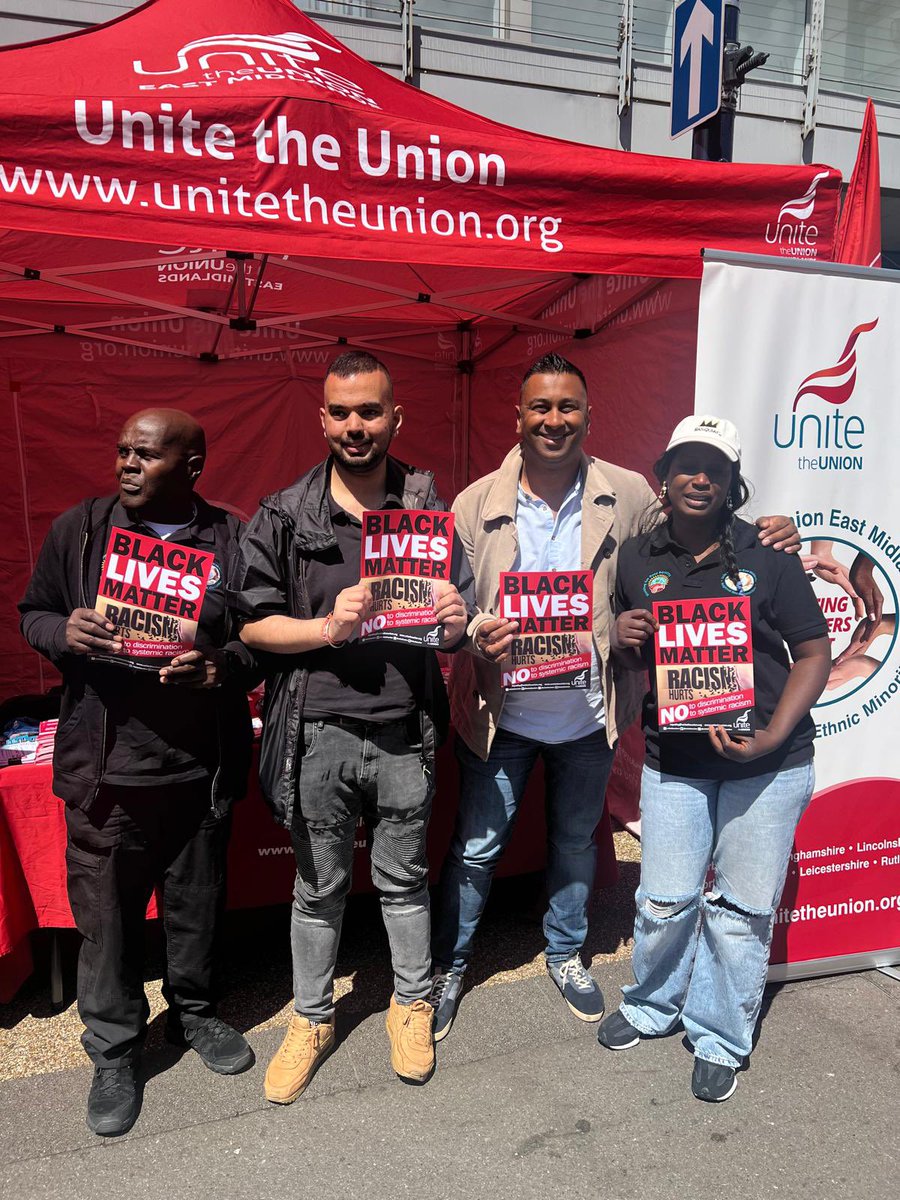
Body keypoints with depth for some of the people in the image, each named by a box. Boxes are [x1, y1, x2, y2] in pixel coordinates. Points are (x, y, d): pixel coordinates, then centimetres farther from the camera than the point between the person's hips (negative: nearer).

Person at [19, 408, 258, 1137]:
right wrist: (63, 632, -12)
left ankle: (194, 1012, 44)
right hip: (106, 765, 0)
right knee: (107, 911, 10)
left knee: (198, 900, 17)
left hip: (204, 764, 1)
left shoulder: (235, 539, -1)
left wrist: (223, 666, -17)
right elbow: (33, 613, 10)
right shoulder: (79, 529, 1)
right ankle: (114, 1049, 34)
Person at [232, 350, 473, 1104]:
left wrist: (456, 625, -17)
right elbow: (253, 624, -2)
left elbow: (459, 627, 7)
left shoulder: (431, 509, 1)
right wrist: (327, 627, -19)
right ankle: (313, 1019, 38)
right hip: (318, 731, 0)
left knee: (404, 877, 17)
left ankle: (412, 1003, 41)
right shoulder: (284, 517, -2)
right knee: (319, 886, 16)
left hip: (405, 731, 1)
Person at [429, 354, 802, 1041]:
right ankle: (450, 965, 38)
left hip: (589, 716, 2)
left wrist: (764, 536, -12)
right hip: (503, 715, -1)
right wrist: (475, 635, -29)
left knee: (577, 841, 23)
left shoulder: (628, 496, -7)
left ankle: (565, 952, 49)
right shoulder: (477, 505, -10)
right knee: (476, 849, 13)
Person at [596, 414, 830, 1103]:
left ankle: (721, 1039, 32)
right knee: (665, 899, 7)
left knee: (741, 907, 9)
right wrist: (621, 638, -10)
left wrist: (772, 736, -17)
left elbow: (814, 652, -5)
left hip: (768, 764, -2)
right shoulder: (638, 557, 1)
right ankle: (653, 1006, 37)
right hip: (674, 760, 2)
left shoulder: (766, 556, -8)